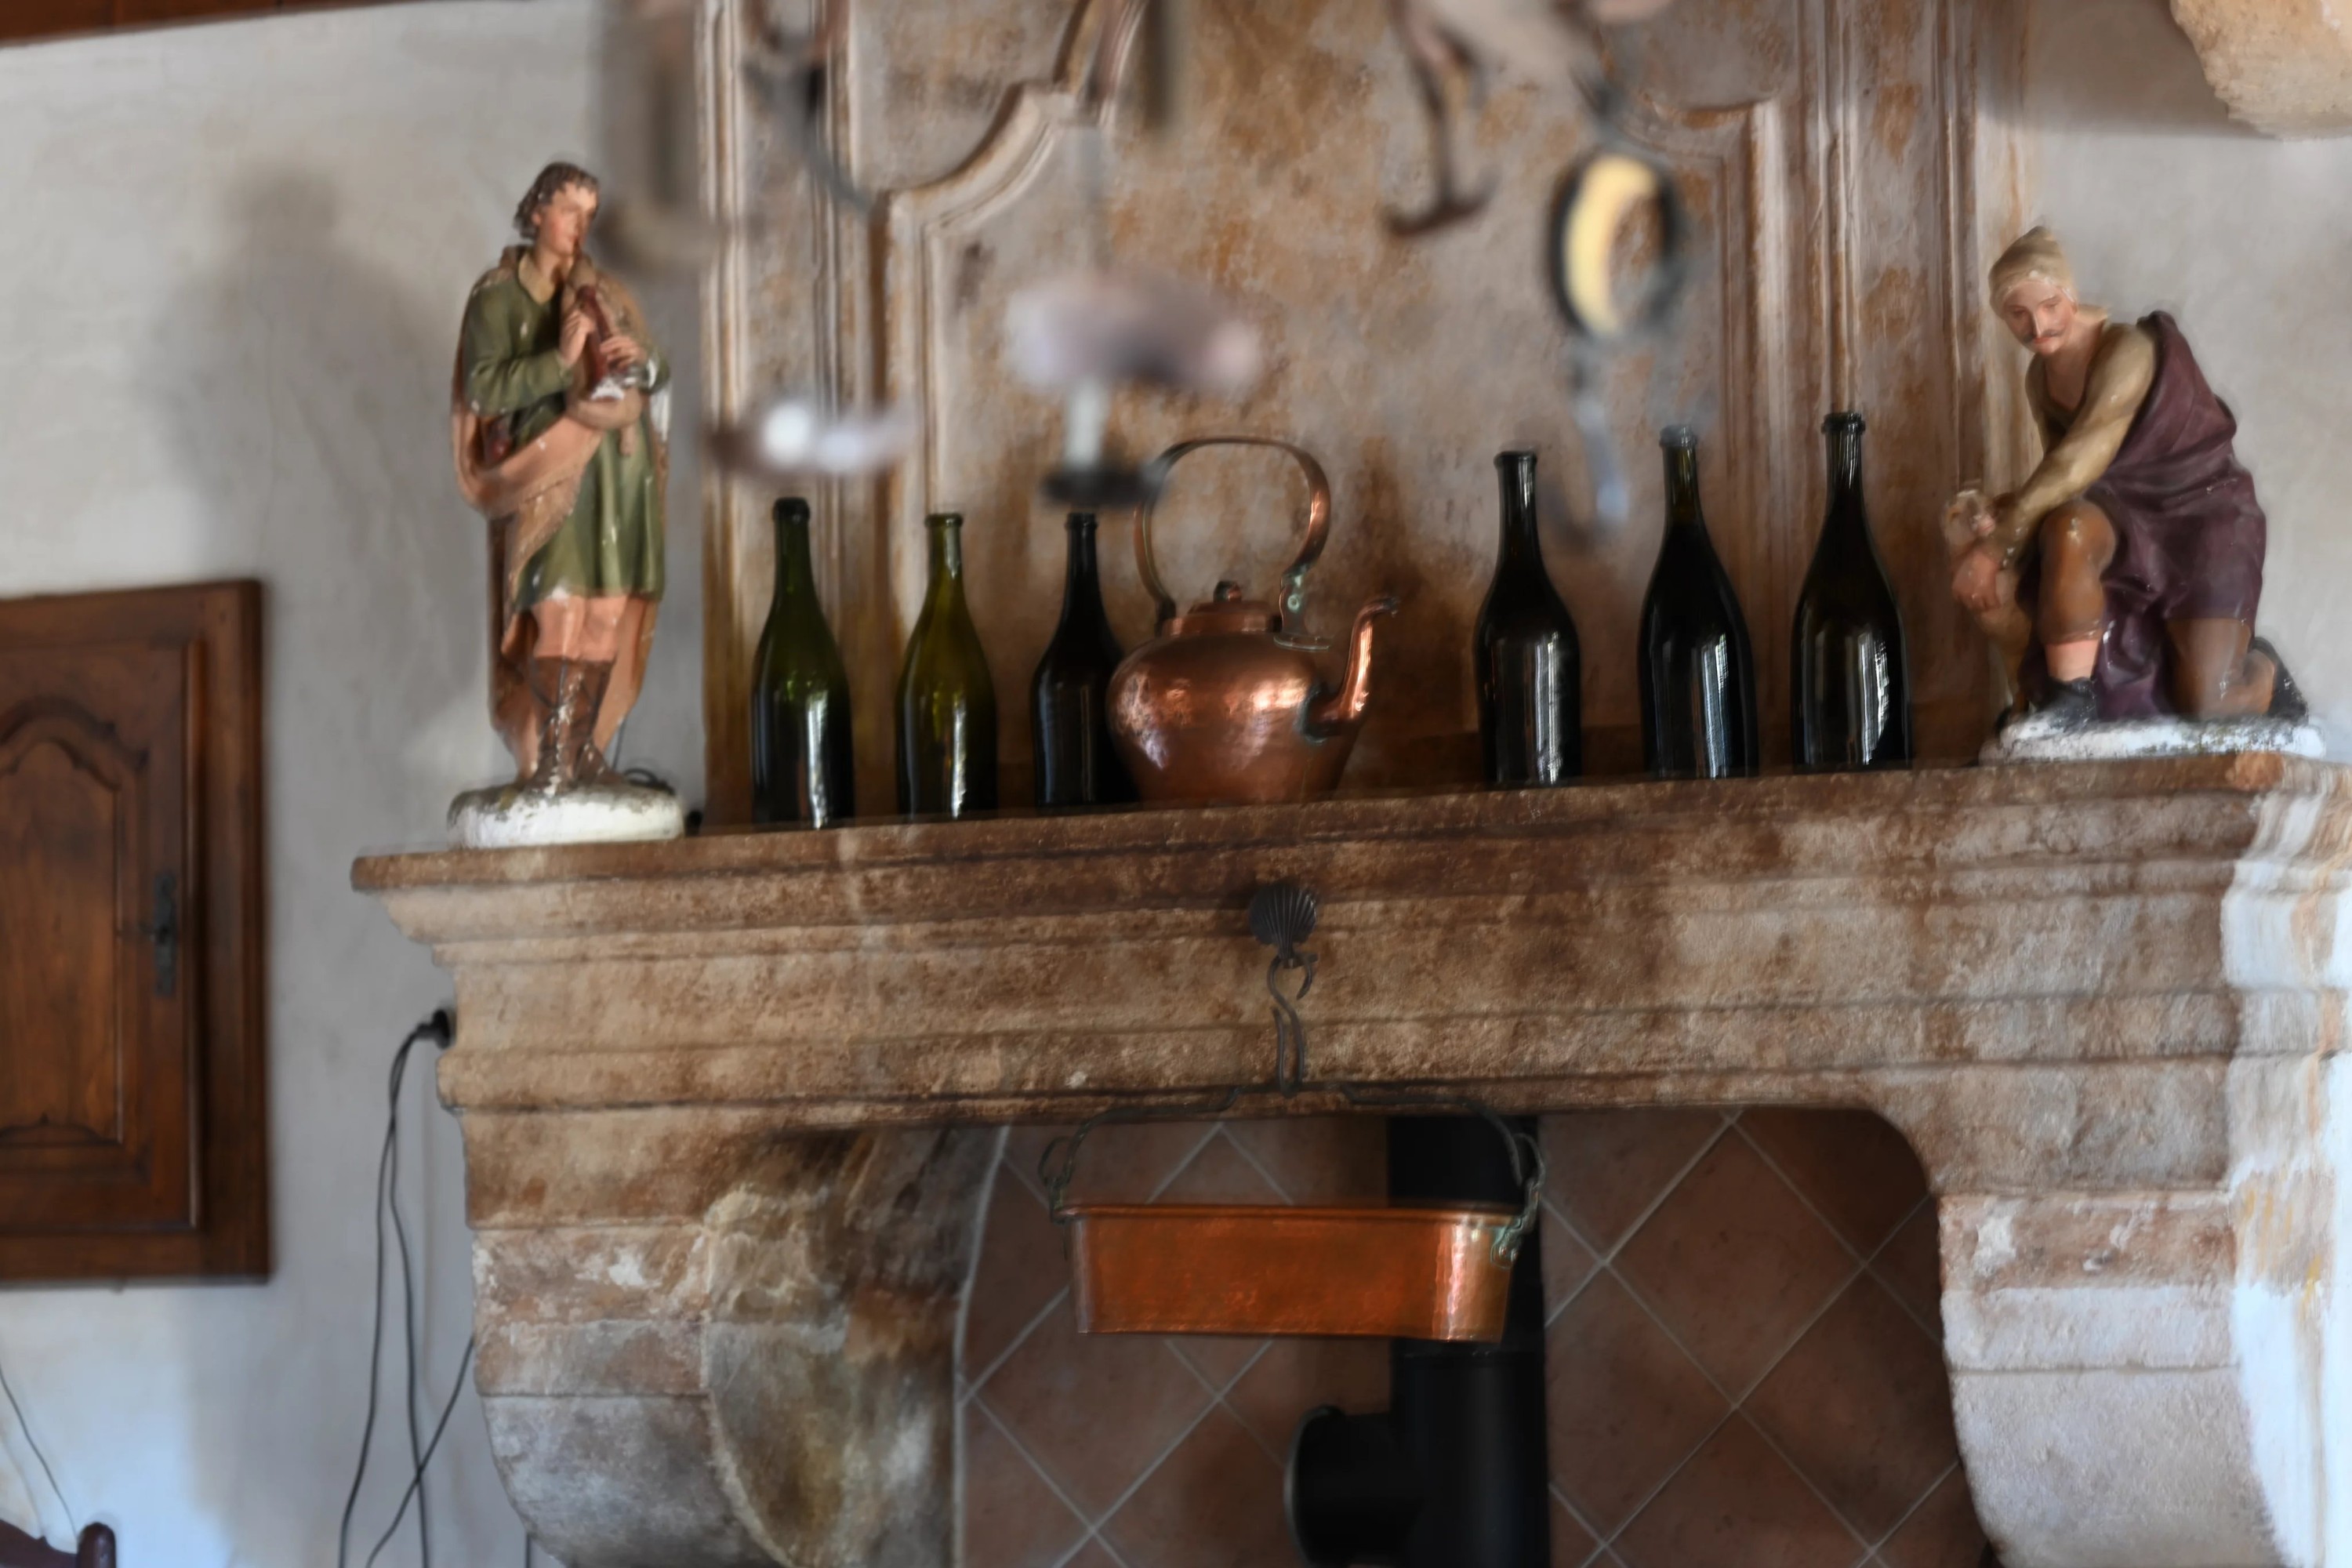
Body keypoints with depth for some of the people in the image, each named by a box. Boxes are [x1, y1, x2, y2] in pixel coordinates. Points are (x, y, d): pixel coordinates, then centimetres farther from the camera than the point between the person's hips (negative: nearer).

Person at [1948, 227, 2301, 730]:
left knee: (2206, 704, -16)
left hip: (2200, 514, -6)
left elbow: (2079, 464, -30)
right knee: (2068, 528, -33)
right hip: (2125, 515, 6)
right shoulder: (2042, 377, 4)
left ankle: (2260, 668, 24)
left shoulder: (2126, 350, -21)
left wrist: (1998, 542, -30)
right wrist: (1995, 513, -18)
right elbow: (2058, 481, 2)